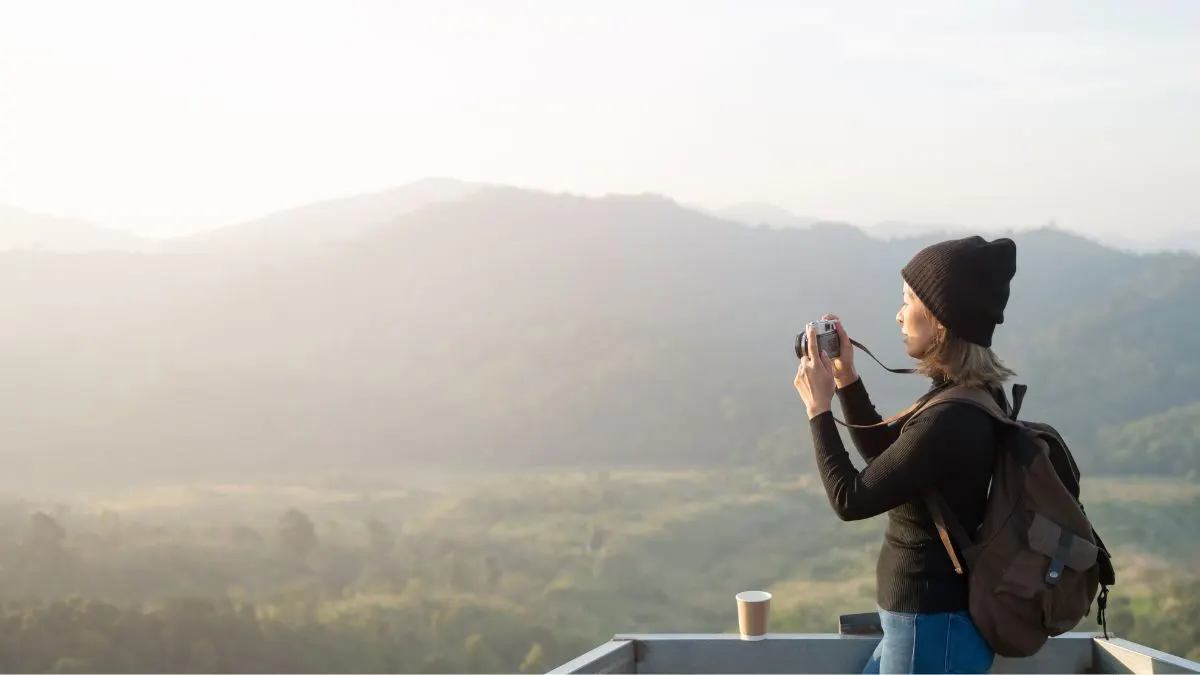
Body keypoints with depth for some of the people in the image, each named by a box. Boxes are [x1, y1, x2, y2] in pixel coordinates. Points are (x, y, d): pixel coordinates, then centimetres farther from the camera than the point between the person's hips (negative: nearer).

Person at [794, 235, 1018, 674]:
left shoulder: (951, 419, -27)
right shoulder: (968, 397, 4)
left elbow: (851, 500, -20)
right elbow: (883, 453, 19)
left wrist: (819, 408, -10)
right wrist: (846, 380, 10)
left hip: (934, 630, -10)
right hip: (929, 620, 10)